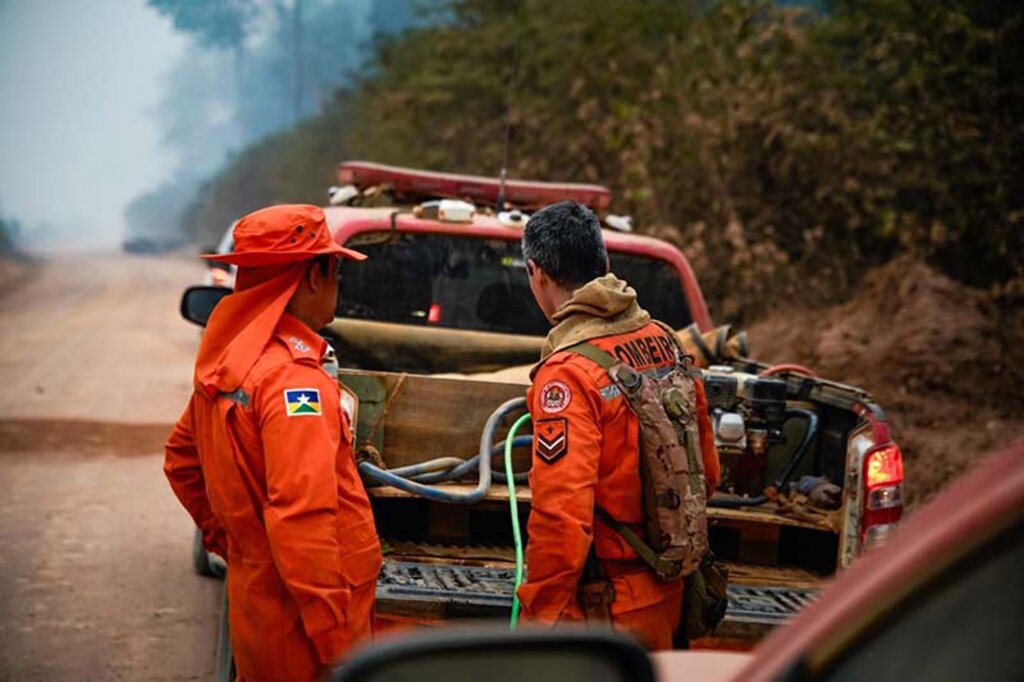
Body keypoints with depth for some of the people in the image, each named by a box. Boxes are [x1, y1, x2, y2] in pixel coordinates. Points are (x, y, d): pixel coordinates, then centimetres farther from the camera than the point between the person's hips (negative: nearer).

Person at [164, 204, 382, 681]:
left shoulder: (223, 362, 7)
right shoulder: (293, 378, -22)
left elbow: (181, 460, 22)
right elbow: (301, 521, -28)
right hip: (300, 624, -9)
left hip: (253, 599, 9)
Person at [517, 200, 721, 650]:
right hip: (668, 596, 8)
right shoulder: (664, 342, 4)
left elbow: (562, 515, -25)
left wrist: (540, 619, -18)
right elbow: (706, 469, 13)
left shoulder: (567, 372, -19)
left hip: (608, 610, -8)